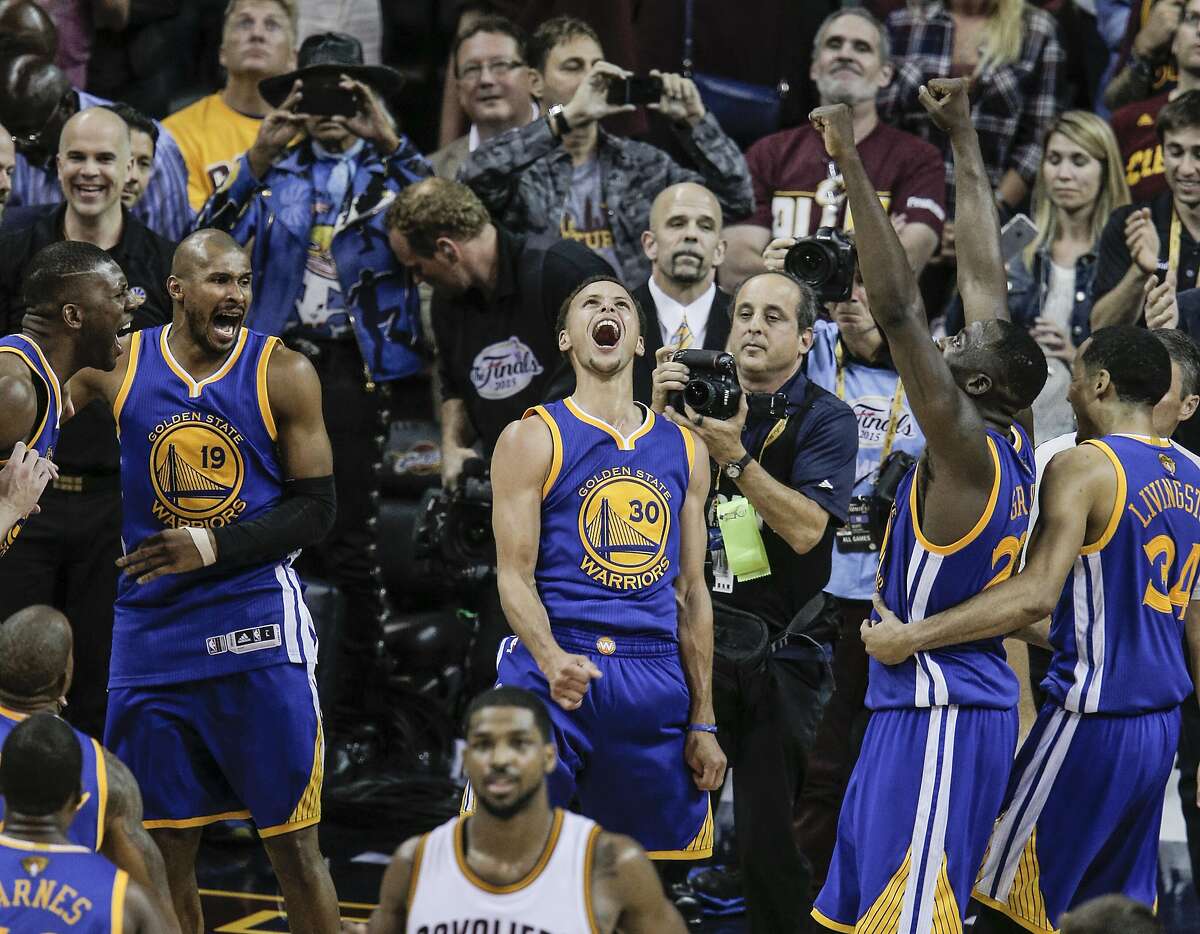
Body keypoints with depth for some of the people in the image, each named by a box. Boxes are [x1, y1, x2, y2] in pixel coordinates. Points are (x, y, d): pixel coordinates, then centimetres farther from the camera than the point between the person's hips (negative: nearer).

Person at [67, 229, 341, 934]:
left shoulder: (284, 374, -3)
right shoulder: (116, 366, 1)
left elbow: (317, 508, -4)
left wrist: (216, 546, -15)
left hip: (256, 623, -2)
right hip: (152, 624, 2)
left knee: (294, 844, -1)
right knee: (164, 848, 8)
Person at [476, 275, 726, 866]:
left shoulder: (684, 450, 14)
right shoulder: (533, 437, 1)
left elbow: (691, 593, 16)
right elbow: (514, 574, -6)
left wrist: (703, 722, 12)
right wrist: (551, 659, -25)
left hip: (655, 683, 4)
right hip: (554, 670, -4)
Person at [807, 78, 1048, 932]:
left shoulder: (967, 449, -16)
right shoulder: (1011, 444, 6)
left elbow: (899, 306, -24)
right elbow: (984, 277, 12)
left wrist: (853, 164, -23)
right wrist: (965, 141, 18)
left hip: (943, 719, -10)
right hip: (917, 706, 10)